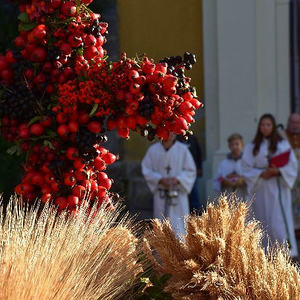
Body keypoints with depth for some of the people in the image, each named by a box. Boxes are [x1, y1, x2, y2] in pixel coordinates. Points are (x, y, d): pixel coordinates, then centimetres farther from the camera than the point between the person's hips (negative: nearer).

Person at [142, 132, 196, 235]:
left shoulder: (183, 149, -1)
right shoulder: (153, 150, 3)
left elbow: (191, 171, 1)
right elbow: (146, 170, 2)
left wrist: (177, 179, -16)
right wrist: (160, 180, -13)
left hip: (178, 194, -2)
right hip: (161, 195, 2)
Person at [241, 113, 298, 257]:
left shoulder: (283, 144, 4)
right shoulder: (252, 147, 7)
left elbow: (292, 165, 1)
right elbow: (246, 168, 3)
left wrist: (278, 171, -16)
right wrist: (261, 174, -13)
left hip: (278, 188, -2)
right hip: (261, 189, 2)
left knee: (280, 220, -11)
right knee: (264, 221, 3)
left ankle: (287, 250, -10)